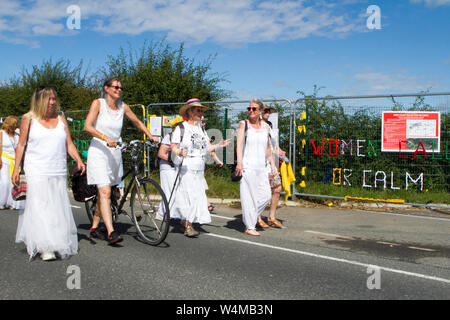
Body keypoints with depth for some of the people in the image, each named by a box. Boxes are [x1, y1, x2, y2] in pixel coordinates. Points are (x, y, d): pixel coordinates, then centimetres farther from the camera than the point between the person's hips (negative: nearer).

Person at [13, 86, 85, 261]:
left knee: (59, 208, 2)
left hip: (58, 172, 3)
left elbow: (69, 144, 13)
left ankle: (60, 245, 13)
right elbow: (21, 145, 6)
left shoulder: (61, 119, 13)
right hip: (37, 172, -3)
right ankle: (45, 248, -8)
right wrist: (16, 170, 1)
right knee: (40, 208, -9)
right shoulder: (29, 119, 4)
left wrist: (79, 160, -3)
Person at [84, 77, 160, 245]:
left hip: (115, 153, 5)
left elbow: (137, 122, 23)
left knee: (104, 192, 11)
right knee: (105, 192, -15)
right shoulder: (98, 103, -5)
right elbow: (88, 126, -16)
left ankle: (94, 227, 24)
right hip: (99, 151, -5)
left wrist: (150, 136, 13)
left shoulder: (123, 106, 8)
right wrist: (105, 138, -29)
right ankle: (111, 232, -21)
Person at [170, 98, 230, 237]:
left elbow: (207, 148, 13)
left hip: (199, 168, 7)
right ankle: (188, 225, -7)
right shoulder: (181, 128, -3)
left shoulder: (201, 129, 17)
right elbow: (173, 146, -8)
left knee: (199, 194, 5)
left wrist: (219, 145, -4)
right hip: (185, 167, -7)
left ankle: (189, 222, 15)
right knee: (189, 194, -12)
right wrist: (179, 152, -28)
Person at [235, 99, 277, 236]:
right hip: (247, 166, -5)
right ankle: (249, 227, 4)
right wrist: (239, 162, -22)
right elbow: (239, 143, -11)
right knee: (249, 196, -4)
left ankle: (255, 214, 27)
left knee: (266, 196, 2)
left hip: (261, 167, 5)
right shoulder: (244, 124, 0)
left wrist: (272, 164, 20)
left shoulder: (266, 126, 13)